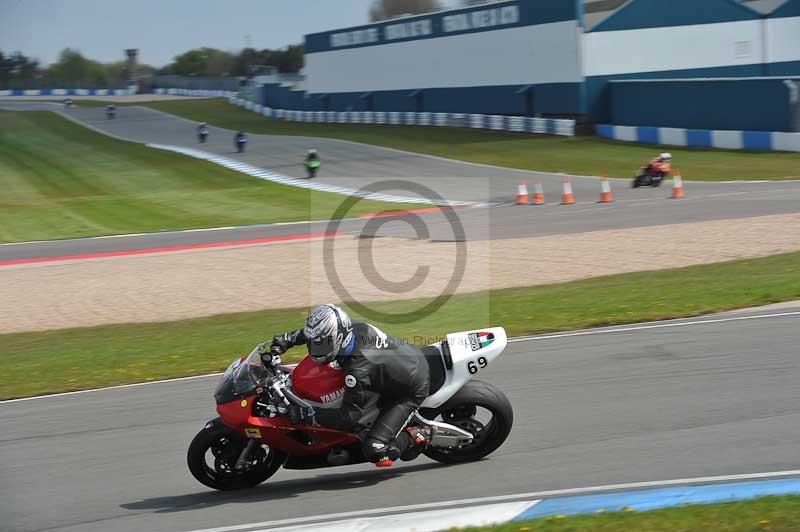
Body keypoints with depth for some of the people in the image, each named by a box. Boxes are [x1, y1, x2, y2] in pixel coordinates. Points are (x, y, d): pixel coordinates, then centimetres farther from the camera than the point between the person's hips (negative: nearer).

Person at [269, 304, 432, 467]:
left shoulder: (358, 370, -36)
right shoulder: (356, 328, -14)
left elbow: (349, 417, -27)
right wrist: (288, 339, 5)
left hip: (411, 391, -9)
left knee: (375, 450, -15)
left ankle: (416, 436, 4)